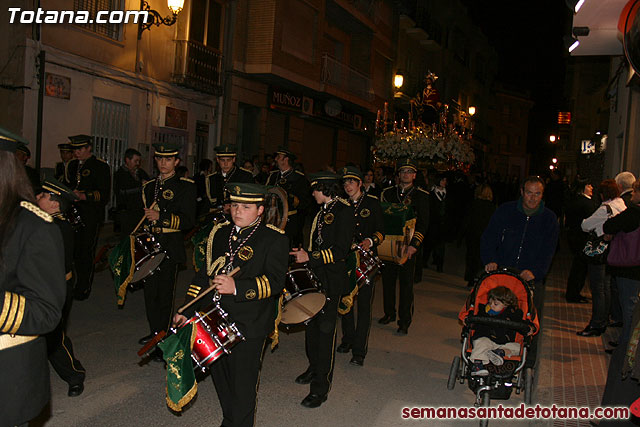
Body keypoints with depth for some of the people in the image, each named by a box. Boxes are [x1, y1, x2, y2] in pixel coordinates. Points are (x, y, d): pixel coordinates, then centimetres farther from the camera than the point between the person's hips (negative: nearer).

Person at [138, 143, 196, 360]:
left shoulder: (185, 186, -3)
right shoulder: (149, 186, 15)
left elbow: (188, 221, -10)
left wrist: (161, 217, -20)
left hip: (170, 246, -6)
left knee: (165, 294, -2)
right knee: (150, 291, 11)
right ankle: (155, 332, 29)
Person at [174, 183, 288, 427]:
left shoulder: (274, 239, -9)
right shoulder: (220, 233, 10)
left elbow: (275, 281, -18)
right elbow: (205, 272, 16)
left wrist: (237, 287, -31)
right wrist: (187, 309, 11)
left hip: (248, 326, -6)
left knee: (243, 387, 6)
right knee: (221, 380, 20)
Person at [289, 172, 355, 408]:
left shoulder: (343, 210, -13)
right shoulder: (322, 211, 14)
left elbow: (340, 250, -20)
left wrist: (310, 257, -21)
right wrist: (304, 254, 9)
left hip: (331, 280, -9)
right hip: (315, 277, 9)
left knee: (325, 329, -3)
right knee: (311, 324, 18)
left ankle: (320, 387, 5)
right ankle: (314, 368, 37)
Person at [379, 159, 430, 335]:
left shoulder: (421, 195, 2)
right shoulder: (387, 193, 10)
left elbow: (423, 223, -3)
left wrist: (414, 244, -13)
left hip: (407, 246, -3)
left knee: (406, 283, -1)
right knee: (388, 279, 11)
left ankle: (404, 321, 7)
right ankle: (389, 313, 28)